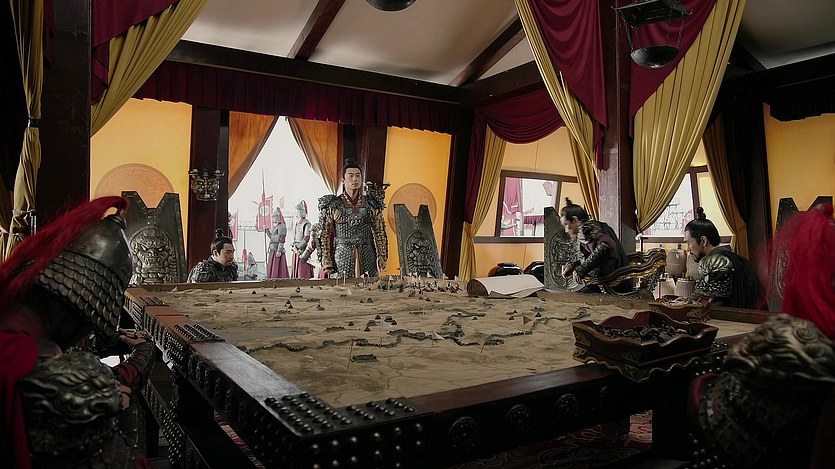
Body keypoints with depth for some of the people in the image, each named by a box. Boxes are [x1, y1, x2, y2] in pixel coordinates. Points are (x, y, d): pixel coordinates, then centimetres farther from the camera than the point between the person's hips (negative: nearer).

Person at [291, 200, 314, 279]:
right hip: (296, 251, 8)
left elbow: (307, 238, -16)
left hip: (303, 250, -8)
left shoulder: (306, 223, -11)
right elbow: (294, 237, 15)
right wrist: (294, 246, 0)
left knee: (303, 271, -7)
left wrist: (299, 247, -14)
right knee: (295, 270, 9)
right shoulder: (296, 223, 15)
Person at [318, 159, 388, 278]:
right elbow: (325, 236, 1)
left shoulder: (371, 204, 9)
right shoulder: (333, 206, 3)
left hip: (367, 258, 2)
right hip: (342, 258, -2)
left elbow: (380, 233, 10)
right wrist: (327, 263, -5)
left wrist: (382, 259, 5)